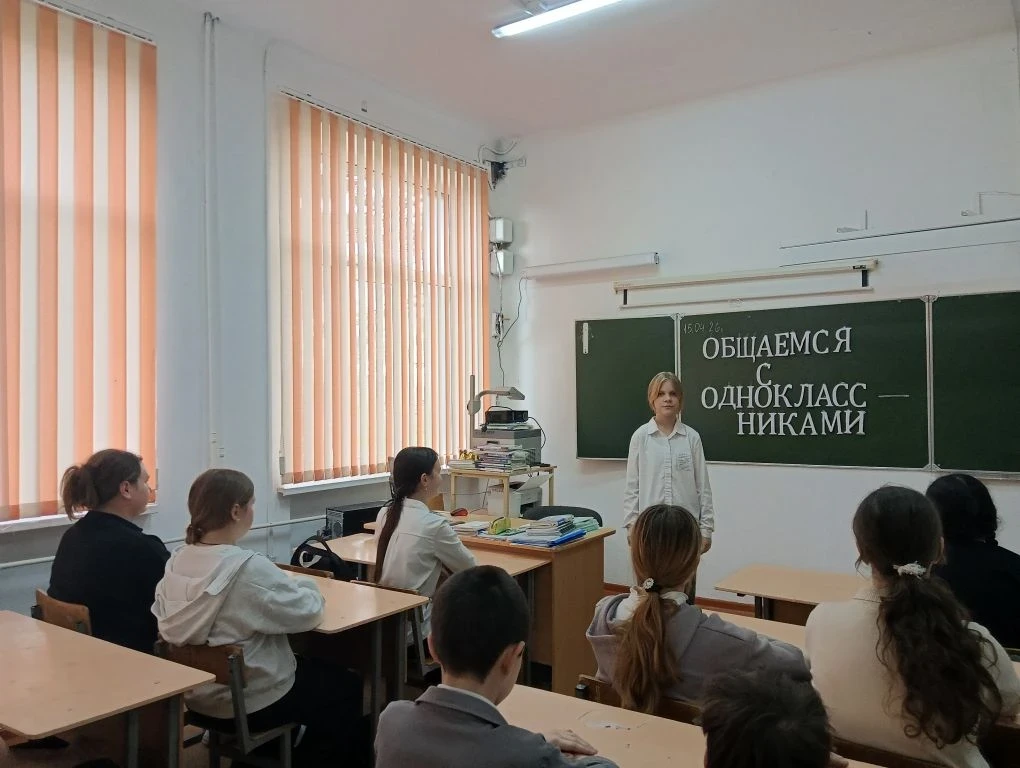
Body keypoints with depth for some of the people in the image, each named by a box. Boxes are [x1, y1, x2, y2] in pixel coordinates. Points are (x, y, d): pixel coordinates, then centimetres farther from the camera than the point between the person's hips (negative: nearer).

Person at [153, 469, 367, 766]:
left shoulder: (177, 561, -6)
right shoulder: (250, 568, -29)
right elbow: (308, 613, -23)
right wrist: (304, 585, 1)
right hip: (249, 701, -8)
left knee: (314, 665, 30)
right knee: (348, 686, 16)